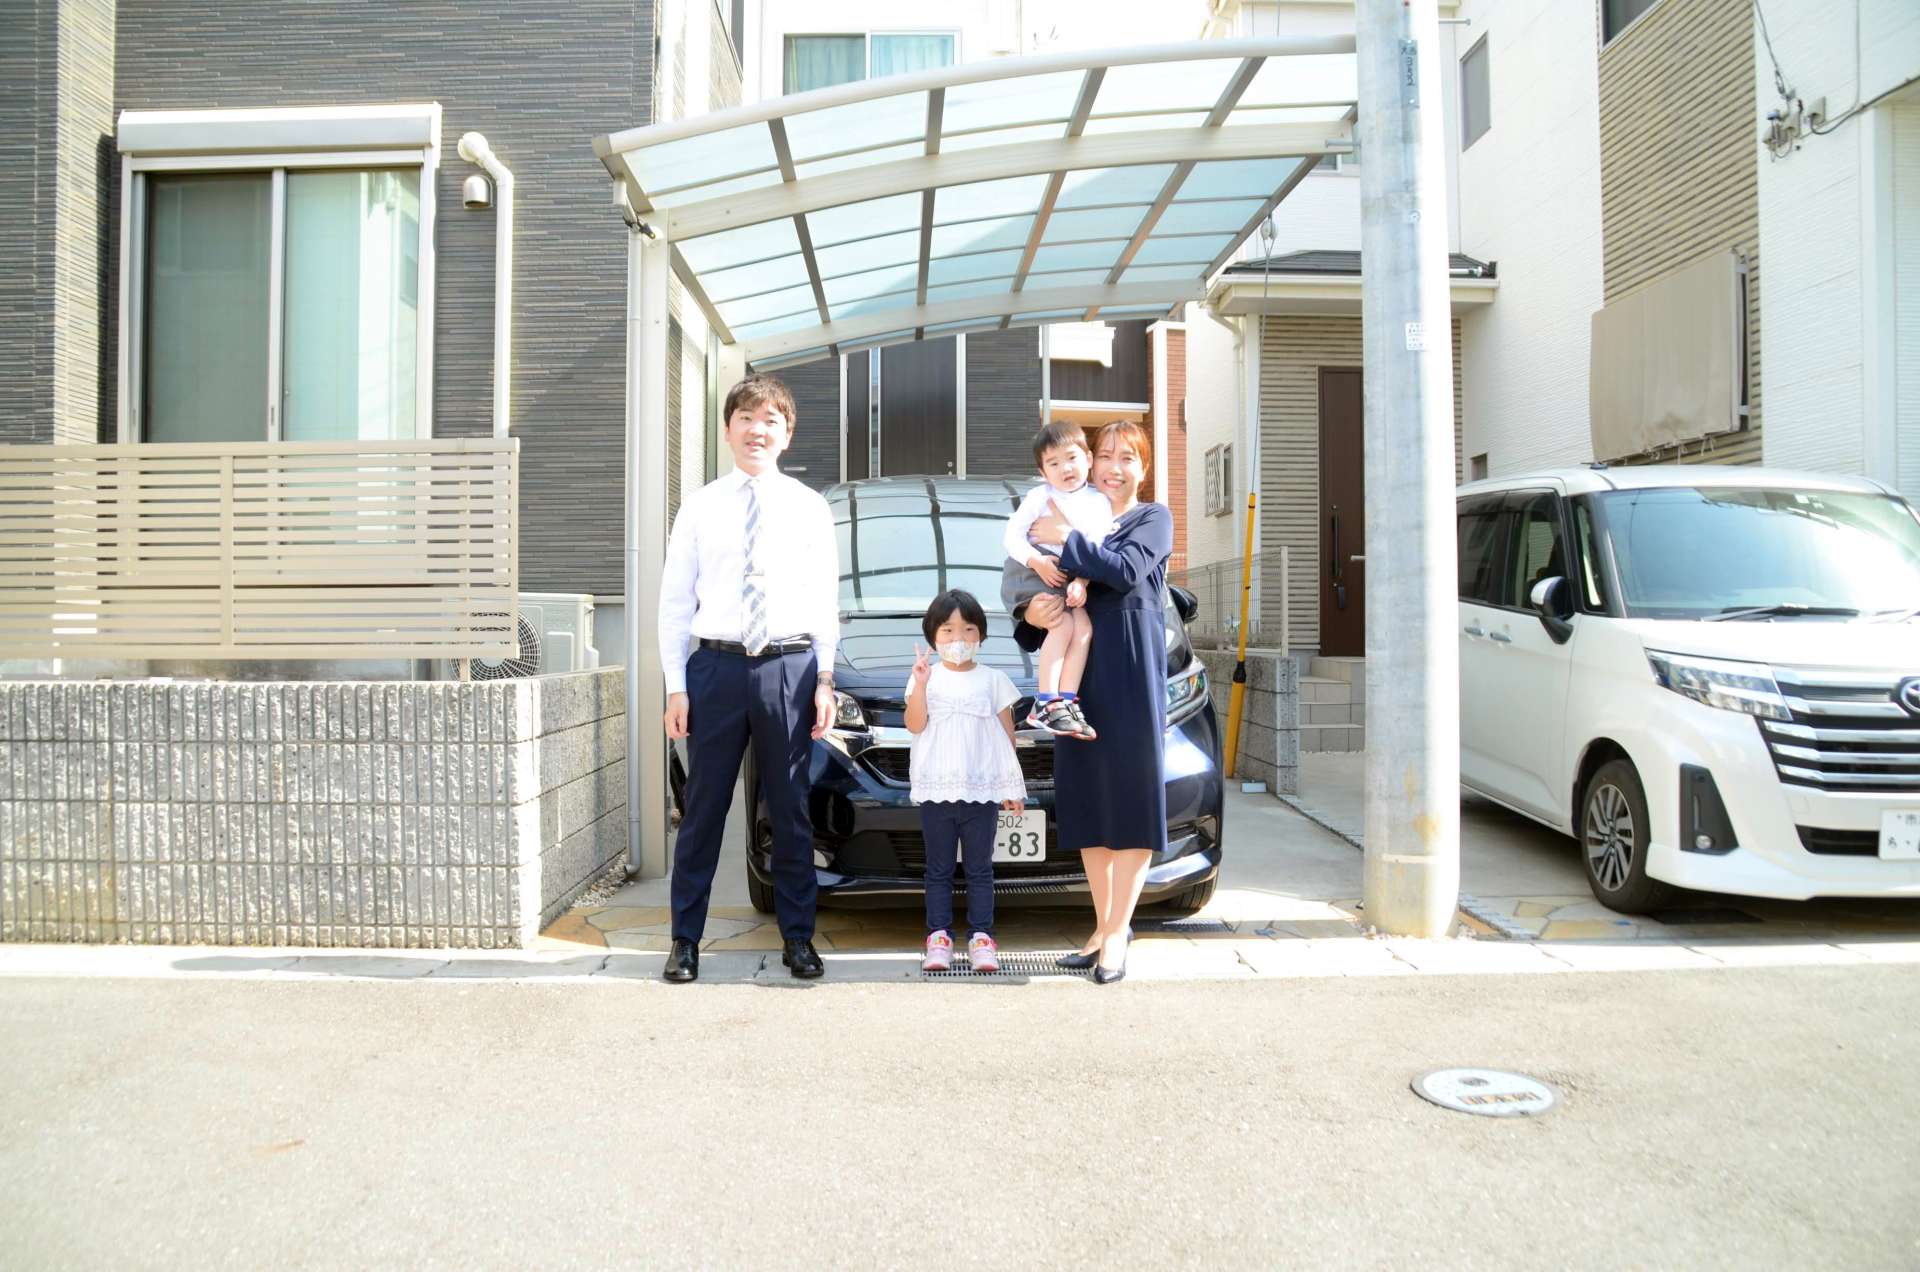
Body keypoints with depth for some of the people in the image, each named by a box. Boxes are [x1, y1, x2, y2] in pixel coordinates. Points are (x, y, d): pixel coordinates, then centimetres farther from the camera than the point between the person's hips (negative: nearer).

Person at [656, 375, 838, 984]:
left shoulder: (809, 508, 7)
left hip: (789, 667, 0)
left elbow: (826, 601, 7)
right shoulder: (700, 507, 5)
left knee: (791, 812, 8)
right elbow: (675, 600, 4)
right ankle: (685, 939, 17)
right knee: (703, 810, 6)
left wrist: (825, 680, 0)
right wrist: (676, 686, -2)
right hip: (716, 665, 0)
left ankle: (797, 937, 19)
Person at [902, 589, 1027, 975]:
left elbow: (1006, 734, 9)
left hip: (983, 789, 0)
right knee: (938, 869, 5)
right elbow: (915, 725, -5)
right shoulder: (926, 678, 7)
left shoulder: (993, 680, 8)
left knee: (980, 868, 4)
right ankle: (938, 936, 8)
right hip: (936, 789, 0)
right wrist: (920, 685, -18)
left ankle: (981, 937, 7)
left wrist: (1012, 785, 6)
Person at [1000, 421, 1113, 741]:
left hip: (1071, 579, 4)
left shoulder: (1098, 503, 9)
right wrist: (1037, 561, -19)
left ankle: (1067, 702, -18)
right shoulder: (1039, 496, 2)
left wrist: (1081, 582, -15)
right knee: (1063, 624, -23)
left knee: (1084, 626, -17)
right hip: (1031, 571, -4)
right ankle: (1046, 702, -24)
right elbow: (1011, 536, -3)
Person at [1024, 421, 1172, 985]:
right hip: (1079, 670, 5)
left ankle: (1118, 931, 4)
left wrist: (1066, 539, -13)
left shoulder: (1153, 519, 6)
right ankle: (1104, 925, 17)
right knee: (1087, 798, 7)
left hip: (1132, 673, -4)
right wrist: (1030, 609, -10)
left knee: (1133, 796, -2)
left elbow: (1125, 571, -14)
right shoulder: (1078, 516, 18)